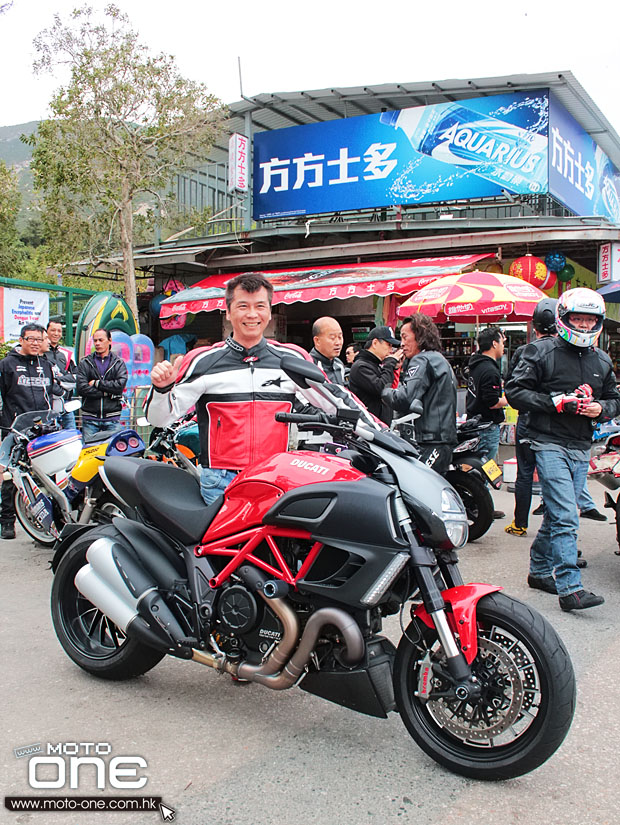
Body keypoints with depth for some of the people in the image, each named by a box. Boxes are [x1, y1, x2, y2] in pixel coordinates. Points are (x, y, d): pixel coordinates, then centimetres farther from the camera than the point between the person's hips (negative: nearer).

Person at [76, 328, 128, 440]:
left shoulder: (119, 363, 8)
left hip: (112, 418, 0)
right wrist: (107, 393, -10)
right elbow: (81, 388, -6)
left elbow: (120, 384, -9)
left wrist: (97, 383, -8)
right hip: (90, 418, 1)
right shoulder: (85, 363, 8)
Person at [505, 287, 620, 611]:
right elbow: (515, 390, -8)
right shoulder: (541, 351, -3)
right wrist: (554, 402, -18)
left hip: (581, 447, 6)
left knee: (557, 514, 15)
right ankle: (570, 588, -12)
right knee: (565, 517, -14)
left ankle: (540, 570, 30)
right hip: (549, 443, -6)